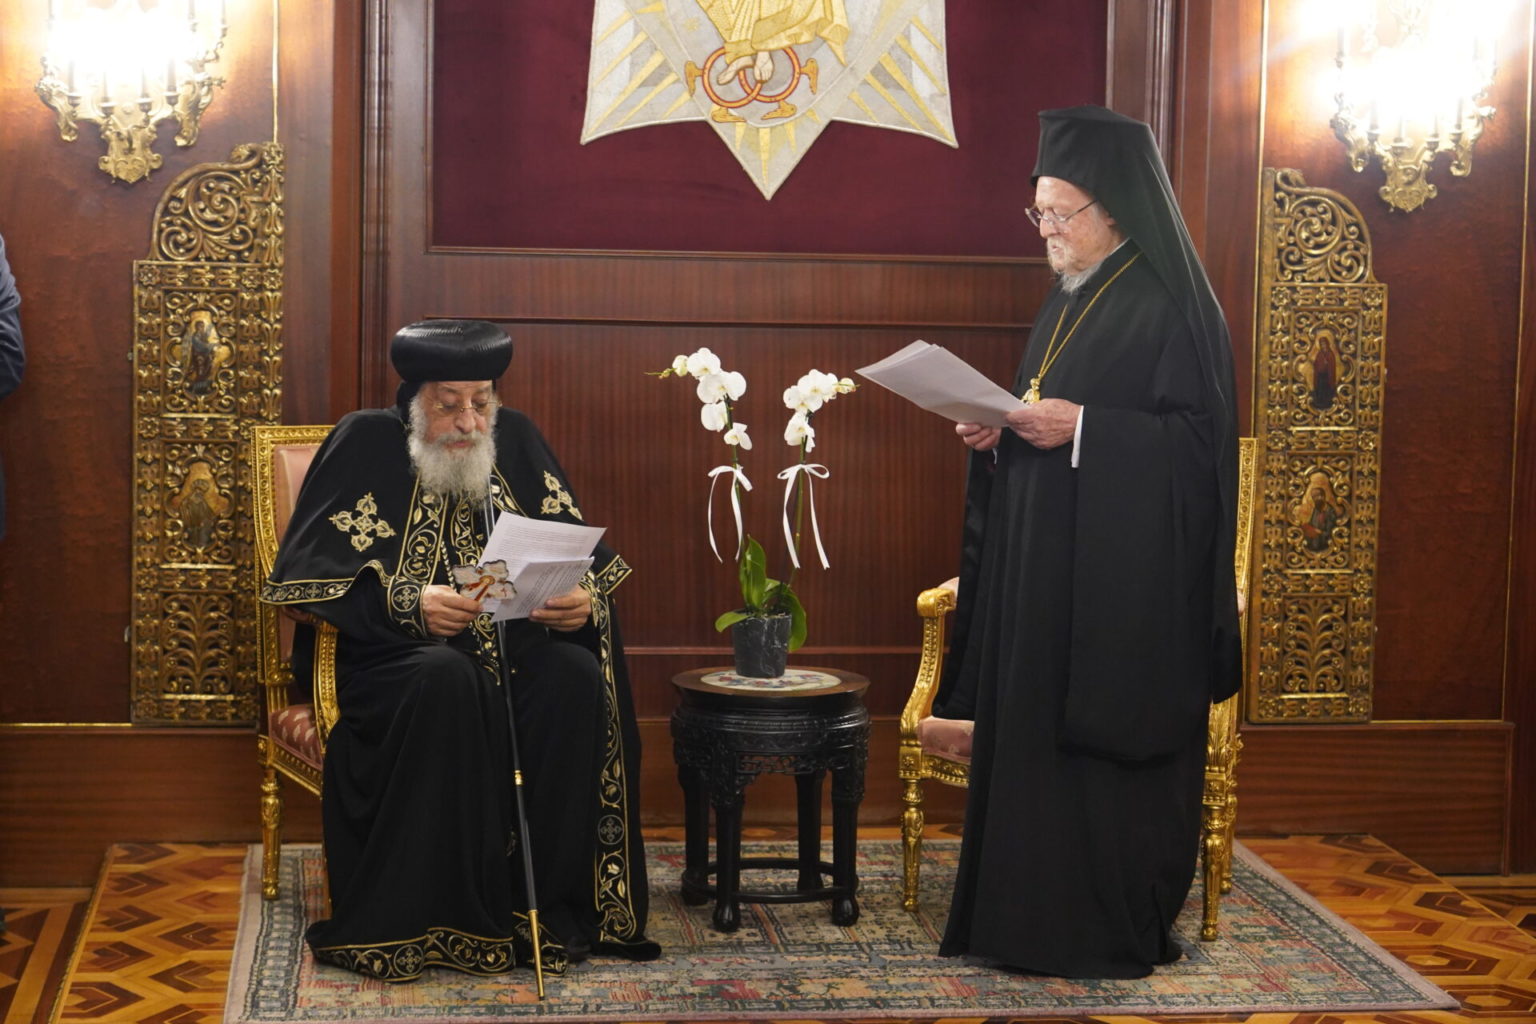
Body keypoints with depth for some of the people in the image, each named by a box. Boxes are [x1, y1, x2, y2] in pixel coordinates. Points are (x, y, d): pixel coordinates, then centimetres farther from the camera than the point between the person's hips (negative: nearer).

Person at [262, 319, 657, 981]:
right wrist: (409, 604, -24)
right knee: (448, 680, -37)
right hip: (390, 653, -3)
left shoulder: (516, 441, 11)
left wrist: (584, 599, -15)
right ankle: (423, 918, -29)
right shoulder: (365, 443, 0)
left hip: (511, 642, 4)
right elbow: (308, 570, -9)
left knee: (578, 676, -27)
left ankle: (550, 905, -20)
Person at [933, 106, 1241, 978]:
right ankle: (1034, 913, 18)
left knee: (1106, 746, -3)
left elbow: (1198, 437, -16)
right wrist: (1000, 432, 3)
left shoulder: (1171, 306, -11)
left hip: (1126, 577, -8)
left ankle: (1115, 929, 8)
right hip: (1043, 565, 9)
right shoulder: (1067, 303, 16)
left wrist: (1080, 427, -22)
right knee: (1031, 736, 9)